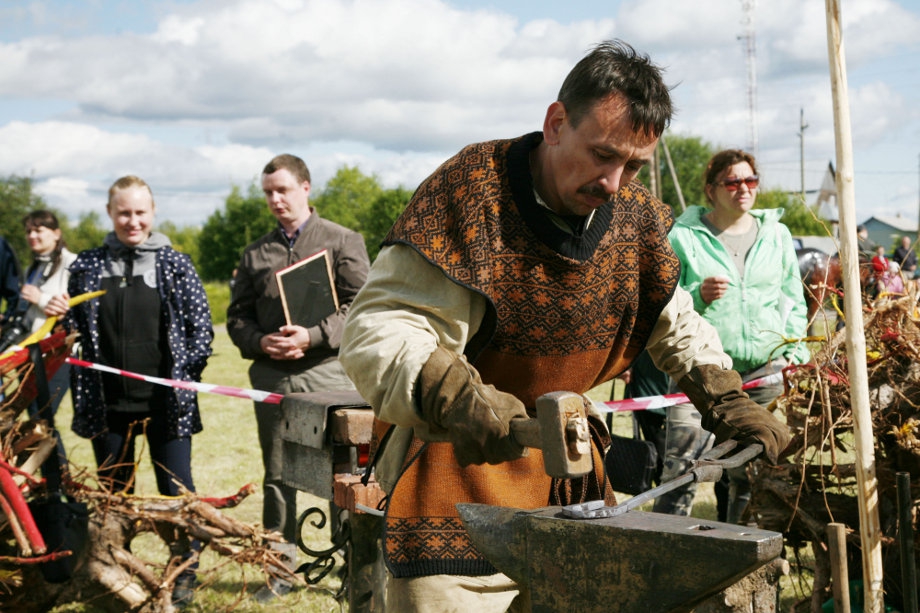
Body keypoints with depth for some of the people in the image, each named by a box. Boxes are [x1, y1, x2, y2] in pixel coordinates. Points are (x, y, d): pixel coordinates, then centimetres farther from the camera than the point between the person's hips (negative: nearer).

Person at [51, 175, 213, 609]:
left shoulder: (174, 263, 0)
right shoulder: (88, 265, 6)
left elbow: (201, 327, 0)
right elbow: (76, 332, 13)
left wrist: (184, 377, -10)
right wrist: (59, 317, -8)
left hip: (165, 404, -2)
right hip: (108, 404, 3)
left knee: (176, 491, 2)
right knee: (113, 493, 13)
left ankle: (184, 575, 17)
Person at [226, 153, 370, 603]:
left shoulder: (342, 242, 3)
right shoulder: (256, 254, 15)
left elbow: (360, 306, -5)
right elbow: (237, 315, 14)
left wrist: (312, 337, -16)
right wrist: (260, 342, -7)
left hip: (328, 371, -4)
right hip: (272, 376, 4)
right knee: (277, 475, 8)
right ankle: (281, 566, 17)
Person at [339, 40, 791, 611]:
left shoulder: (632, 215, 1)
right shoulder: (470, 196, -20)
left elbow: (674, 322, 18)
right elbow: (376, 331, -26)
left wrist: (728, 401, 3)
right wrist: (455, 398, -44)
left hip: (565, 463, 6)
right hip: (459, 462, -6)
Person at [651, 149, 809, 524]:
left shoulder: (777, 234, 15)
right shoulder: (684, 236, 3)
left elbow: (794, 301, 20)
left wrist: (794, 352, 9)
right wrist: (699, 295, -15)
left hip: (766, 369, 4)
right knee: (682, 469, -13)